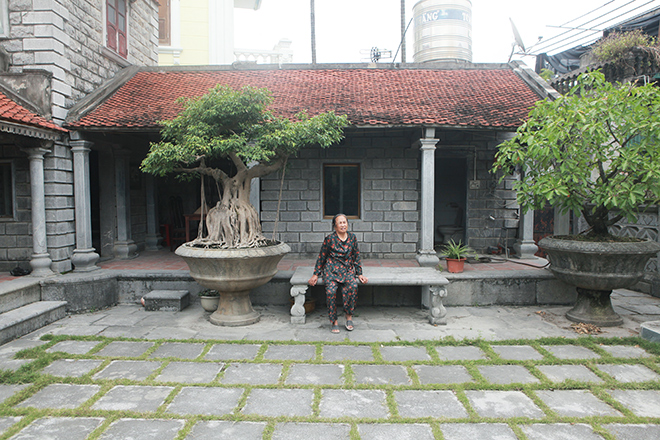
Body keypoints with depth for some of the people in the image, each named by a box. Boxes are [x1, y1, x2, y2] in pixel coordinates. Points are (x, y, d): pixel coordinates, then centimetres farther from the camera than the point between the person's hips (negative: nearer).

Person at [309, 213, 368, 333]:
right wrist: (316, 274, 3)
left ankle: (349, 316, -15)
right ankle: (334, 321, -15)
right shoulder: (330, 239, -1)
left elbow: (356, 257, 15)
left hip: (348, 269, 2)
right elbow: (321, 257, 6)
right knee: (331, 290, -30)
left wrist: (359, 274, 9)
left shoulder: (352, 237, 8)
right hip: (332, 269, -2)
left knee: (352, 286, -31)